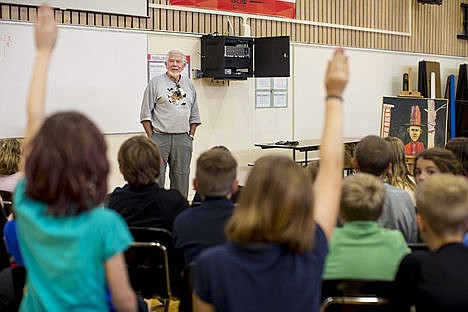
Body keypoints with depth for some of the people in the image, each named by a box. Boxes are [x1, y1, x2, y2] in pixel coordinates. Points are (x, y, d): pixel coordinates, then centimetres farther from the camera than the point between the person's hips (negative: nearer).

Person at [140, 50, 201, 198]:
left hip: (183, 137, 4)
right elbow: (145, 114, -1)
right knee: (156, 175, -4)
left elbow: (194, 114, 19)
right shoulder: (155, 83, 2)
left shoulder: (189, 85, 15)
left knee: (181, 176, 7)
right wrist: (151, 137, -7)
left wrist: (191, 135, 10)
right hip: (160, 136, -4)